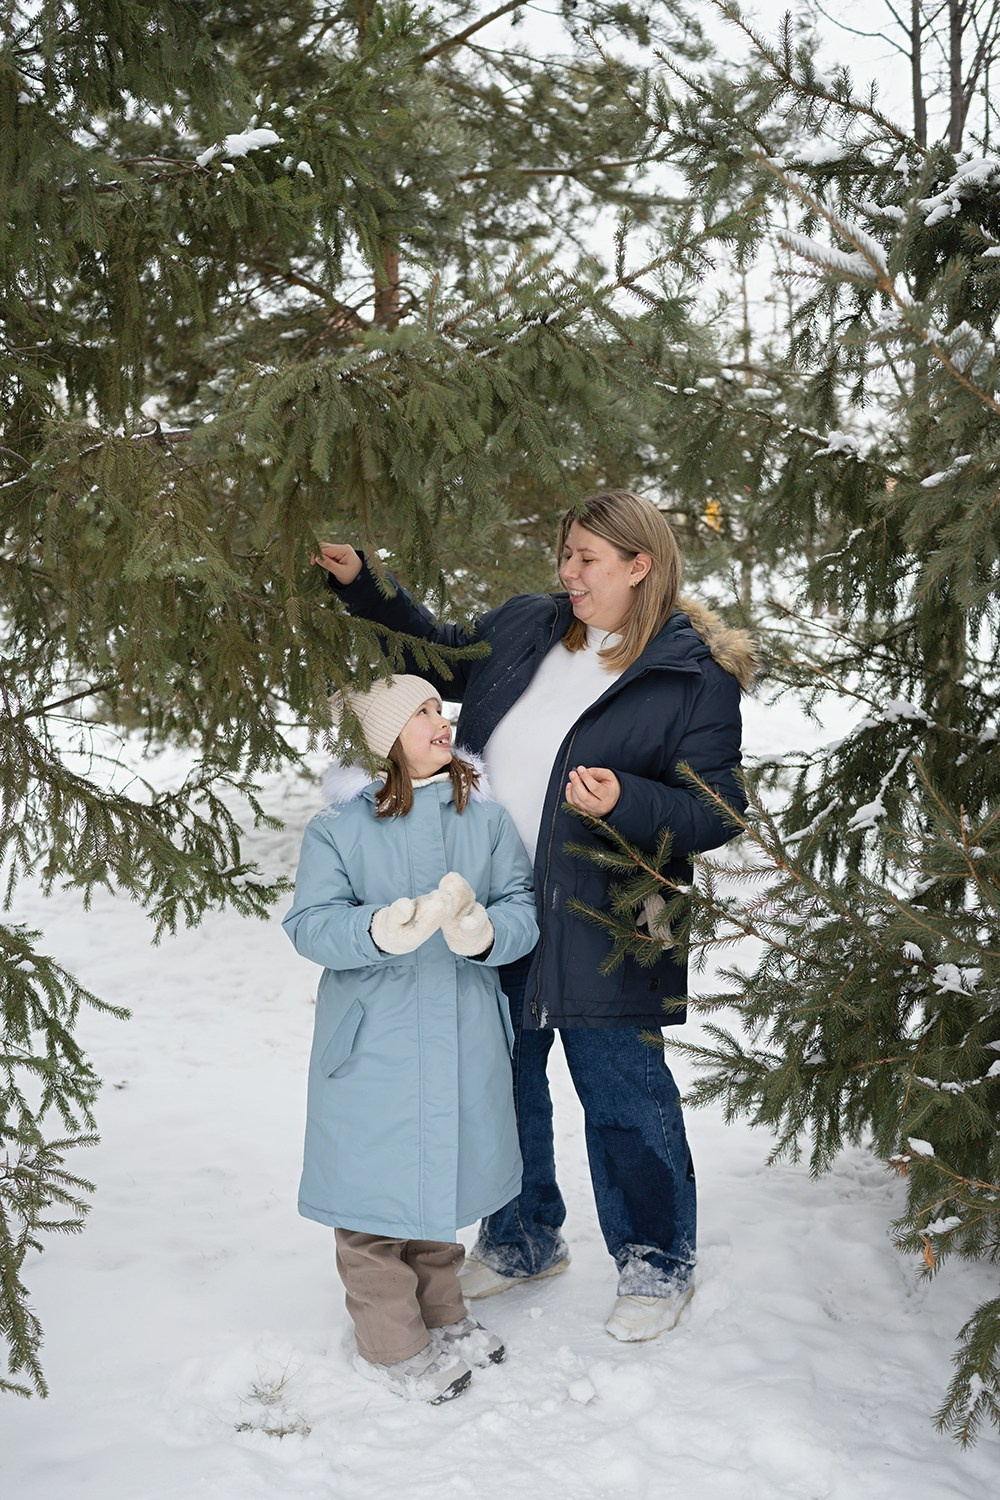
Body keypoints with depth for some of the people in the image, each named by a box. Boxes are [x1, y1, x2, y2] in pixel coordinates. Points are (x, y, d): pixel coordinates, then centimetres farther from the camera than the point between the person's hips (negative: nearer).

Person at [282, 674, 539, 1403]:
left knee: (444, 1174, 17)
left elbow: (524, 905, -2)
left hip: (463, 1036, 3)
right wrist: (380, 931, -30)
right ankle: (392, 1344, 19)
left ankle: (442, 1315, 37)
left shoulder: (486, 817, 3)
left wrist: (486, 932, -24)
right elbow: (309, 924, -12)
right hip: (371, 1038, -3)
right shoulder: (338, 827, -5)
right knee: (374, 1181, 2)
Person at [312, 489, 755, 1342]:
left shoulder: (695, 676, -11)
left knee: (624, 1097, 5)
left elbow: (718, 812, -12)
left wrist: (626, 801, -28)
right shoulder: (522, 628, 6)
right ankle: (525, 1239, 41)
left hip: (602, 931, -6)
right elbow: (439, 654, 24)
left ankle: (657, 1262, 28)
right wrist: (360, 582, 17)